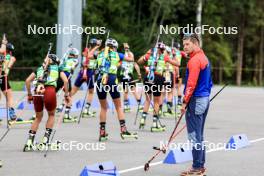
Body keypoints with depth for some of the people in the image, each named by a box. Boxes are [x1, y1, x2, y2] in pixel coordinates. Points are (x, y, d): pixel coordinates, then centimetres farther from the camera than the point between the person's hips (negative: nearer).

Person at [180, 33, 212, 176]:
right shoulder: (204, 58, 14)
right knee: (199, 136, 15)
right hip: (205, 99, 10)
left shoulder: (194, 60, -16)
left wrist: (185, 102, -15)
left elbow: (191, 84, -20)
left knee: (194, 136, -5)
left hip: (196, 100, -10)